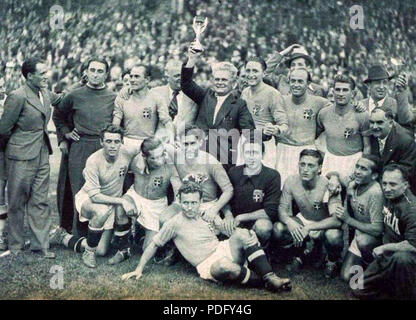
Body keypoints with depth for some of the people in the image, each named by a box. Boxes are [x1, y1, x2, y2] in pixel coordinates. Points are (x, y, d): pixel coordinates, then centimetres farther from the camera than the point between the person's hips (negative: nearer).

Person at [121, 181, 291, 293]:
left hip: (223, 249, 5)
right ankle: (263, 281, -17)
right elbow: (154, 245, 8)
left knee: (241, 234, -27)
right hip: (207, 265, -4)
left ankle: (269, 276, -27)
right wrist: (139, 269, 4)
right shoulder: (174, 223, 2)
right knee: (224, 265, -41)